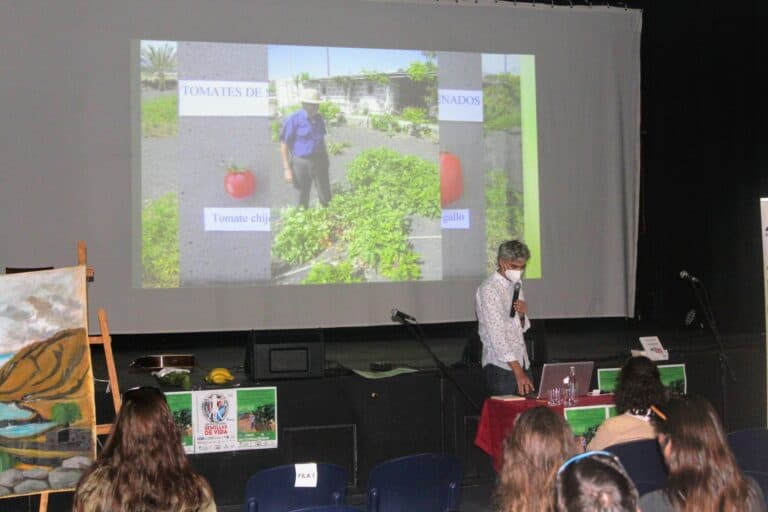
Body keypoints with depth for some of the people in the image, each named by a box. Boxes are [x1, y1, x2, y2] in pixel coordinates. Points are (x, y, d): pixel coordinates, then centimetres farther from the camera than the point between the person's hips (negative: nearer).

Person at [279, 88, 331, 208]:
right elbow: (284, 145, -12)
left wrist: (326, 161, 18)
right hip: (301, 162, -4)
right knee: (303, 198, 9)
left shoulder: (319, 119, 4)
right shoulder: (294, 120, -14)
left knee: (326, 197, 7)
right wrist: (287, 169, -14)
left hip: (319, 161, 4)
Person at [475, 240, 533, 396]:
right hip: (500, 367, -8)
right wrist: (518, 372, -27)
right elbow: (496, 334, -22)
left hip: (521, 362, 8)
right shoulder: (489, 289, -14)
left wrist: (522, 314, -2)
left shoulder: (516, 284, 12)